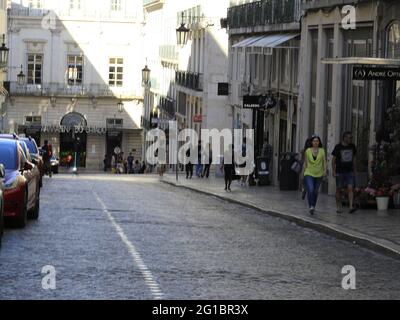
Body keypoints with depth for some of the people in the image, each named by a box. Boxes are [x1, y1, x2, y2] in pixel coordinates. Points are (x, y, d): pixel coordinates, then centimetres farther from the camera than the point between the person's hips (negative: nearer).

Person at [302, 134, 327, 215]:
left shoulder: (322, 151, 3)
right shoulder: (308, 151, 3)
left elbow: (324, 161, -1)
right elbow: (305, 162, 9)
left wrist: (325, 170, -17)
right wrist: (303, 172, 11)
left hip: (319, 174, 1)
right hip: (309, 173, -1)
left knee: (315, 191, 10)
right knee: (310, 190, -20)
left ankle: (313, 207, 24)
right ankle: (311, 207, -20)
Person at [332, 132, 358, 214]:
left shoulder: (352, 146, 6)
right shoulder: (338, 147, -5)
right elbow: (333, 159, -1)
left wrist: (354, 170, 16)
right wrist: (333, 171, -5)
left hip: (350, 172, 2)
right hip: (340, 172, -2)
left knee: (350, 188, -12)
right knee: (339, 189, 5)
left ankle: (351, 207, -19)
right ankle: (339, 207, 17)